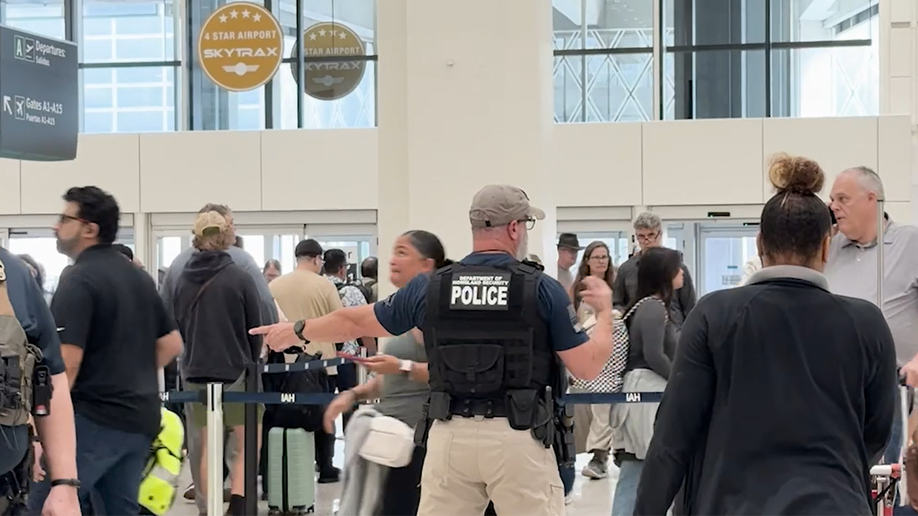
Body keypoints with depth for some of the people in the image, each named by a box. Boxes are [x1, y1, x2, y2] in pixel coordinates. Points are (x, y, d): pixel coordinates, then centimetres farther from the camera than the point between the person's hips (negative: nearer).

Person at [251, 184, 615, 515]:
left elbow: (357, 321, 15)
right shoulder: (543, 289, -5)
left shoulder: (431, 286, 4)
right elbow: (587, 366, -3)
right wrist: (605, 311, 16)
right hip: (517, 438, -3)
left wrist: (296, 331, 33)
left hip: (451, 434, 3)